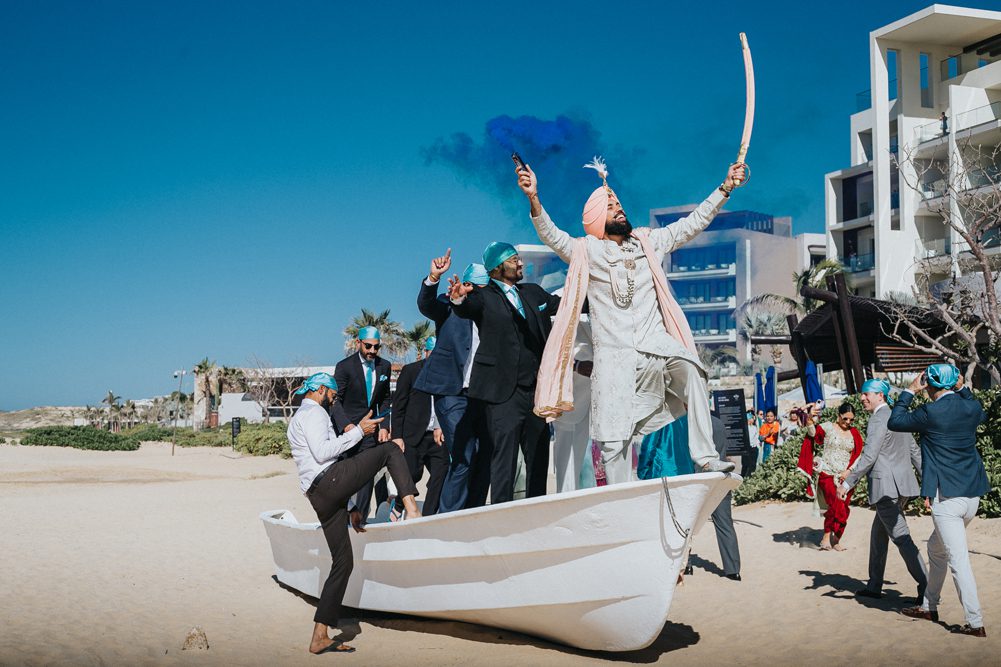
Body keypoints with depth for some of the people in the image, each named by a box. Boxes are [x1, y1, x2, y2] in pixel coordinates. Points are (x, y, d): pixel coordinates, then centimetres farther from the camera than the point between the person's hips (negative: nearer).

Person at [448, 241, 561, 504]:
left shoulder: (534, 292, 16)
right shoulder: (484, 297, -3)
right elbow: (467, 309, -23)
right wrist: (458, 299, -46)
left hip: (536, 389, 6)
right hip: (503, 393, -6)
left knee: (538, 457, 11)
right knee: (504, 456, -8)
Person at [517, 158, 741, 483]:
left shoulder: (649, 242, 15)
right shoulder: (587, 251, 4)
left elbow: (693, 222, 16)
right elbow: (551, 235, -10)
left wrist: (725, 187, 9)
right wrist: (534, 199, -27)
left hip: (657, 345, 2)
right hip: (614, 355, -2)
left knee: (692, 373, -30)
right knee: (614, 440, -2)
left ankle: (705, 458, -26)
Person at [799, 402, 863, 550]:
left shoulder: (854, 434, 9)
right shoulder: (828, 427, -2)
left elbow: (858, 456, 7)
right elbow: (813, 433, -18)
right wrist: (810, 421, -40)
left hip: (846, 476, 4)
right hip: (828, 474, -4)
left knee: (844, 509, 5)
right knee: (836, 504, -18)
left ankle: (834, 539, 18)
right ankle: (827, 537, -7)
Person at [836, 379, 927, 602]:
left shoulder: (878, 419, -12)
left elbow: (868, 457, -19)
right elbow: (915, 452, 20)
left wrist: (847, 484, -16)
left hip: (886, 487, -10)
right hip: (903, 485, 10)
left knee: (901, 538, -8)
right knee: (878, 534, 18)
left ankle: (926, 587, -11)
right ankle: (874, 586, 24)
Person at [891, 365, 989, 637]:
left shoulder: (931, 412, -15)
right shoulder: (971, 408, 3)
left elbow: (894, 422, -1)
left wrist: (909, 391, 6)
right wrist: (963, 389, 21)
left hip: (947, 498, -8)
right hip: (972, 495, 8)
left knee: (958, 560, -4)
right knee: (936, 548, 22)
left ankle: (975, 623, -3)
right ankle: (929, 607, 31)